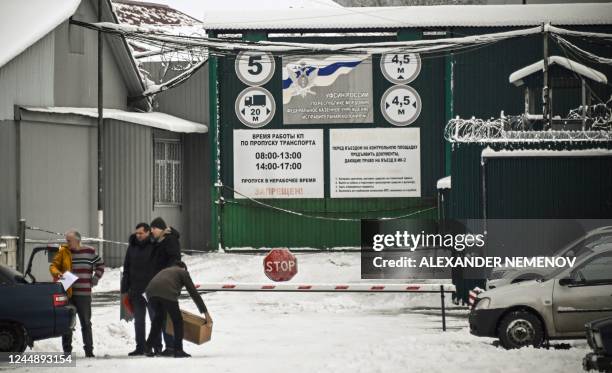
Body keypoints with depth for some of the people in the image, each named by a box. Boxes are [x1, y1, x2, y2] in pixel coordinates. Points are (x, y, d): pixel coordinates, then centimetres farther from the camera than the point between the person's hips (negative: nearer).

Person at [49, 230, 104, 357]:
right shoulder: (63, 252, 3)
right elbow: (53, 265, 5)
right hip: (67, 293, 0)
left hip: (84, 294, 0)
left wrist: (95, 278, 5)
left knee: (86, 323, 7)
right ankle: (67, 350, 9)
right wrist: (56, 273, -16)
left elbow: (100, 265, 14)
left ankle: (89, 350, 13)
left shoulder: (89, 251, 3)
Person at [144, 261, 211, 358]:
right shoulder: (183, 272, 24)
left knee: (158, 317, 27)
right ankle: (178, 350, 7)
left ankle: (149, 348, 25)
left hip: (151, 292, 5)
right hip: (167, 294, -5)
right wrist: (205, 312, 19)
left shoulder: (165, 271, 40)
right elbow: (194, 293, 17)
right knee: (177, 320, 12)